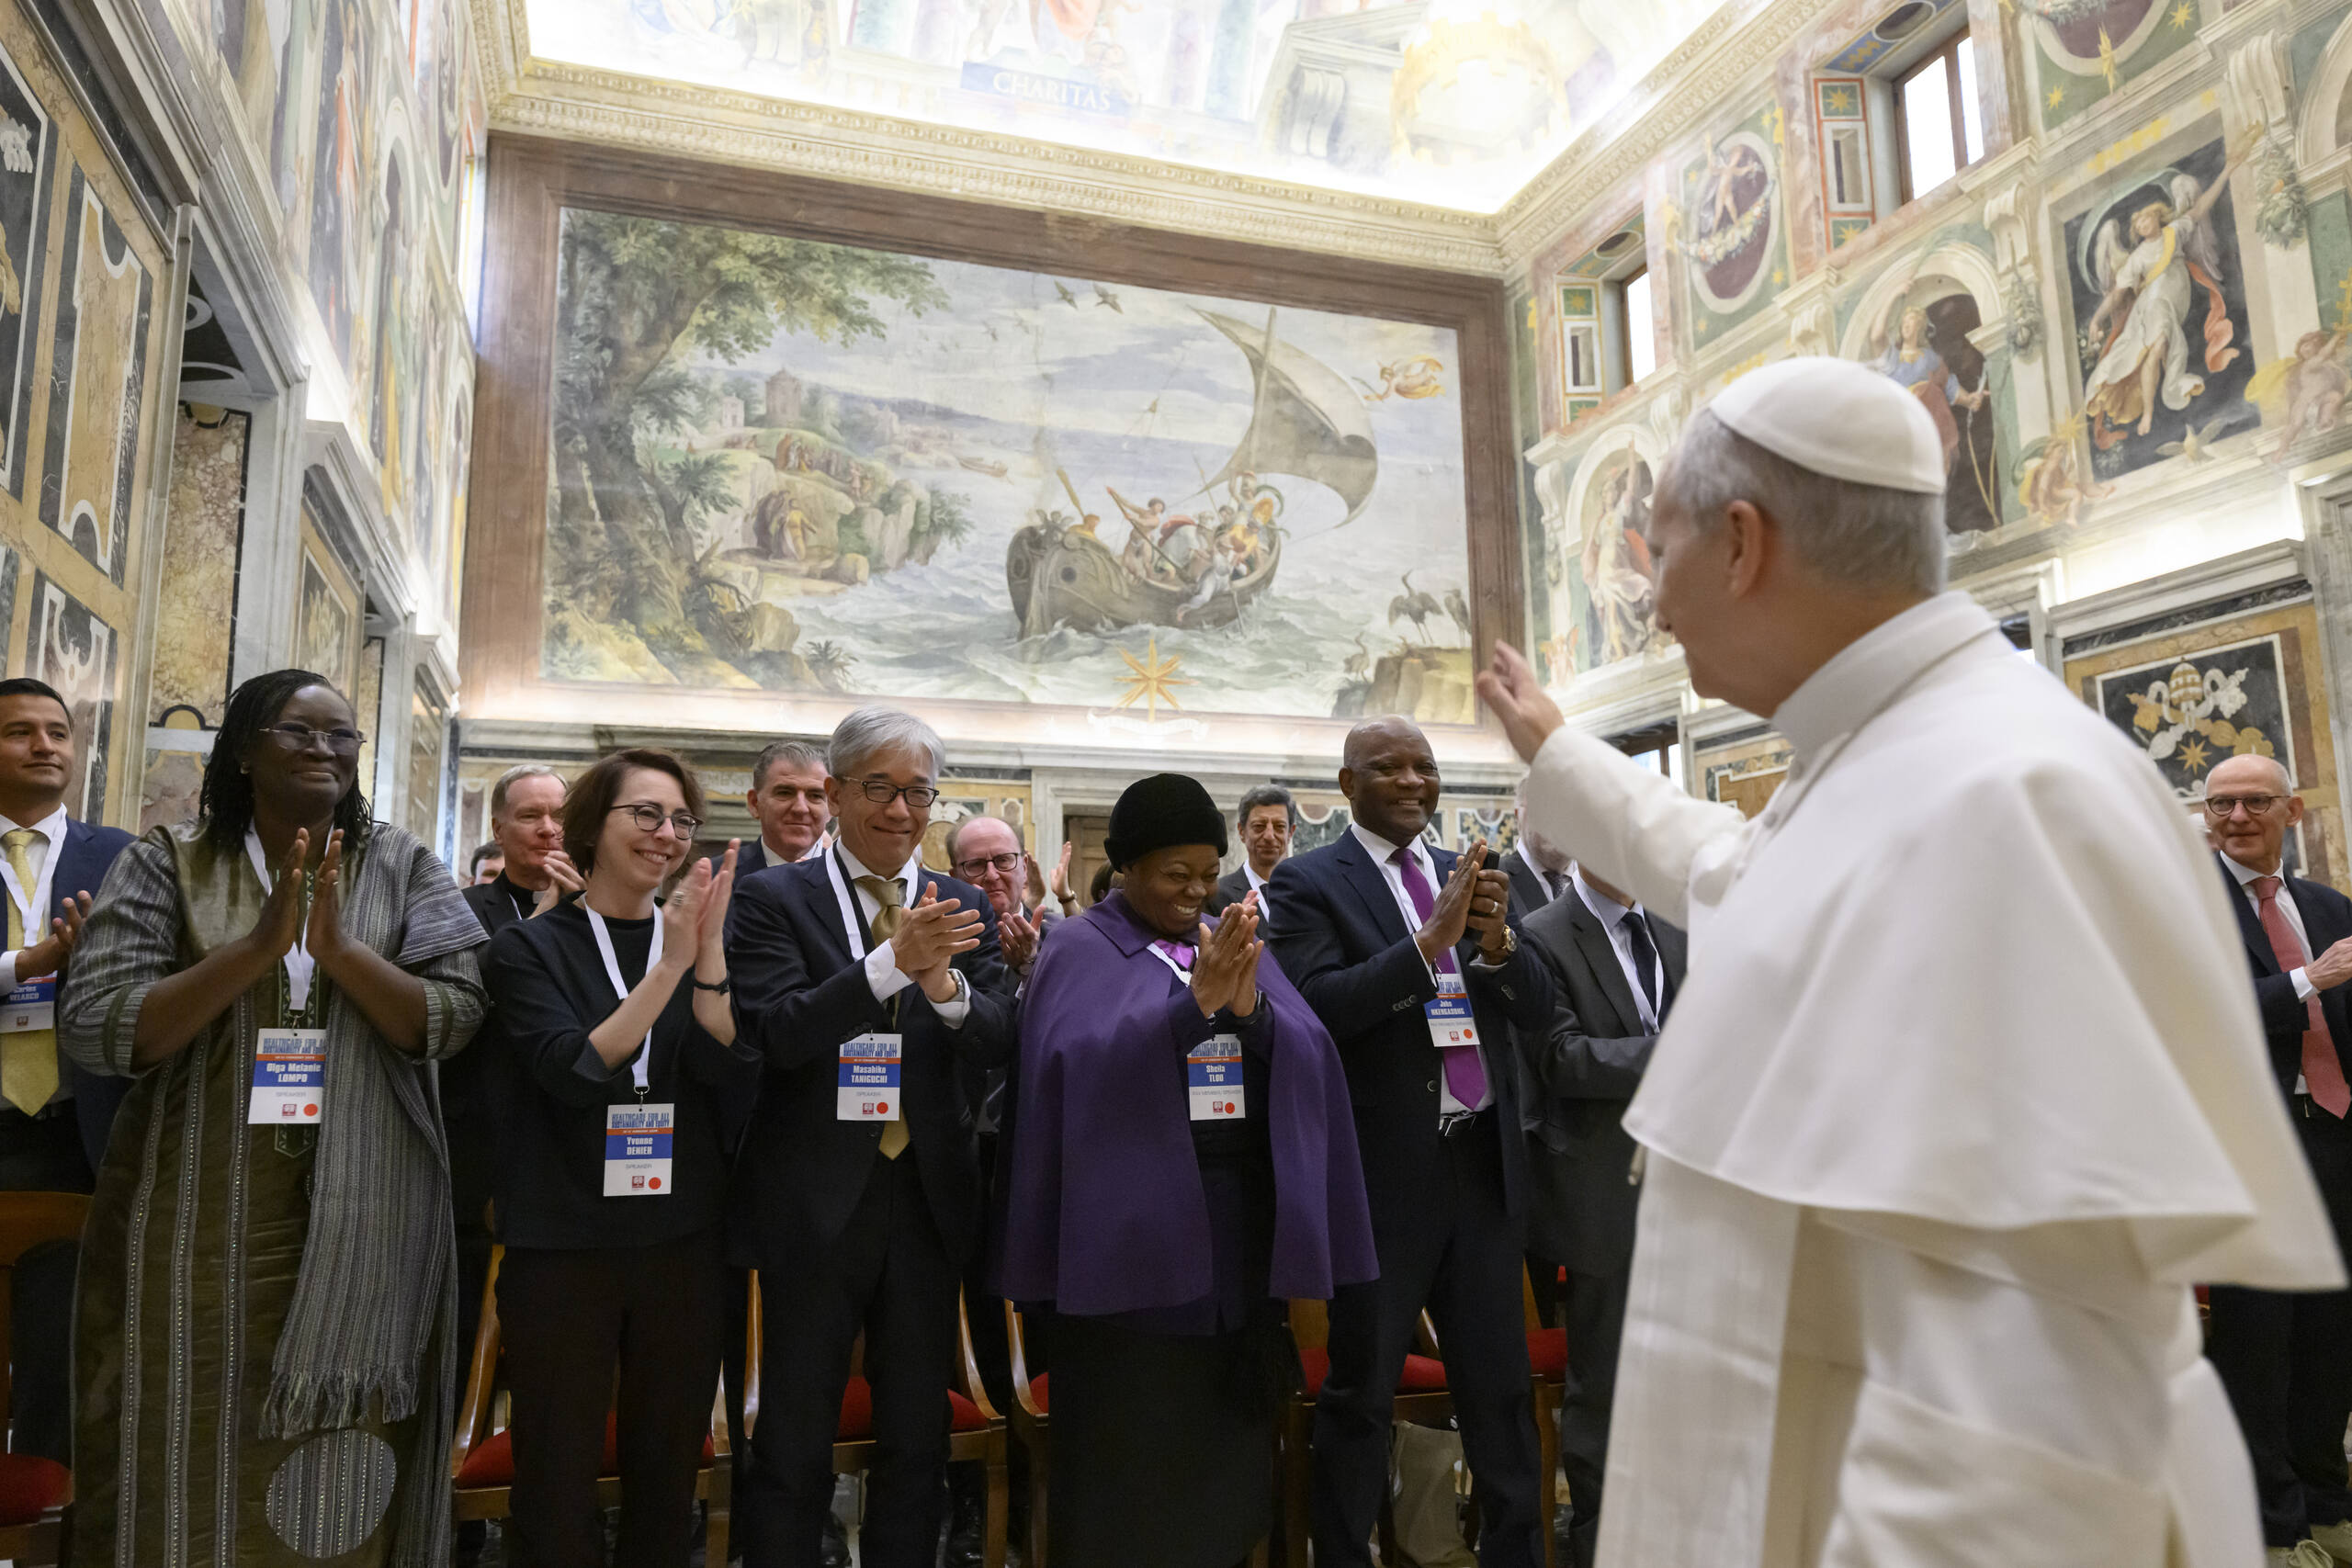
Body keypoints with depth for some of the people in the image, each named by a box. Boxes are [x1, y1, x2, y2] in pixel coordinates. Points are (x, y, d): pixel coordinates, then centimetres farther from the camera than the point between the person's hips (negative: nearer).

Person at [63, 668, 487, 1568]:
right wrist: (259, 945, -17)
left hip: (364, 1224, 1)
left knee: (346, 1487, 6)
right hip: (197, 1219, 0)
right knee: (193, 1457, 8)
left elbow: (453, 1021, -4)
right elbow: (92, 1032, -8)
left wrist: (338, 946, -18)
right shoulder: (165, 866, 3)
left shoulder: (405, 869, 5)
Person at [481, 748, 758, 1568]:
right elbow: (575, 1073, -17)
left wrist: (709, 952, -20)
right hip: (562, 1245, -2)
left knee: (668, 1470, 15)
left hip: (684, 1242, 3)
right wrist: (670, 965, -25)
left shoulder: (702, 945, 4)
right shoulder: (529, 948, -3)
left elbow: (734, 1076, -7)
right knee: (558, 1478, 9)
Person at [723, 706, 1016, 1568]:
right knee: (794, 1441, 12)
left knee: (918, 1436, 16)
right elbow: (776, 1034, -17)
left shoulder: (964, 906, 4)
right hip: (816, 1200, -3)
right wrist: (893, 962, -31)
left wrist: (945, 984, -26)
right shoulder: (774, 899, -5)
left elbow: (997, 1041, -4)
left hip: (930, 1198, 3)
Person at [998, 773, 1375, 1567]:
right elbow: (1085, 1062, -20)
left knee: (1224, 1441, 12)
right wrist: (1196, 1000, -29)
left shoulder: (1238, 943, 11)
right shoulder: (1080, 952, -3)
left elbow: (1309, 1059, 0)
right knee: (1132, 1449, 3)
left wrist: (1248, 1004, -20)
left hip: (1241, 1216, 5)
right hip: (1134, 1225, -4)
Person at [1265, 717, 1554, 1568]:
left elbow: (1538, 1010, 5)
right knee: (1360, 1393, 10)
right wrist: (1430, 940, -25)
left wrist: (1496, 940, -15)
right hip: (1386, 1172, -4)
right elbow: (1317, 1007, -18)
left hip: (1485, 1162, 4)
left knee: (1500, 1384, 15)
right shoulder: (1310, 881, -5)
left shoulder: (1472, 874, 9)